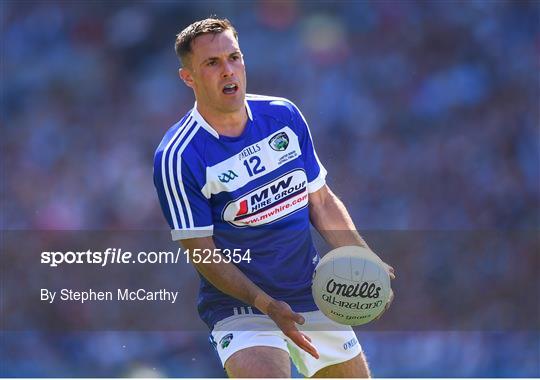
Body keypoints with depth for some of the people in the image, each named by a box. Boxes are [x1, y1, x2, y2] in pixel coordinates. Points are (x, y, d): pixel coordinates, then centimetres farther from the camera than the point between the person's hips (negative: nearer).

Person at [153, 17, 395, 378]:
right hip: (239, 305, -6)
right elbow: (203, 252, -14)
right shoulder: (178, 158, -15)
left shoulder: (285, 115, 2)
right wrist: (267, 305, -25)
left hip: (312, 295, 6)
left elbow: (322, 201, 10)